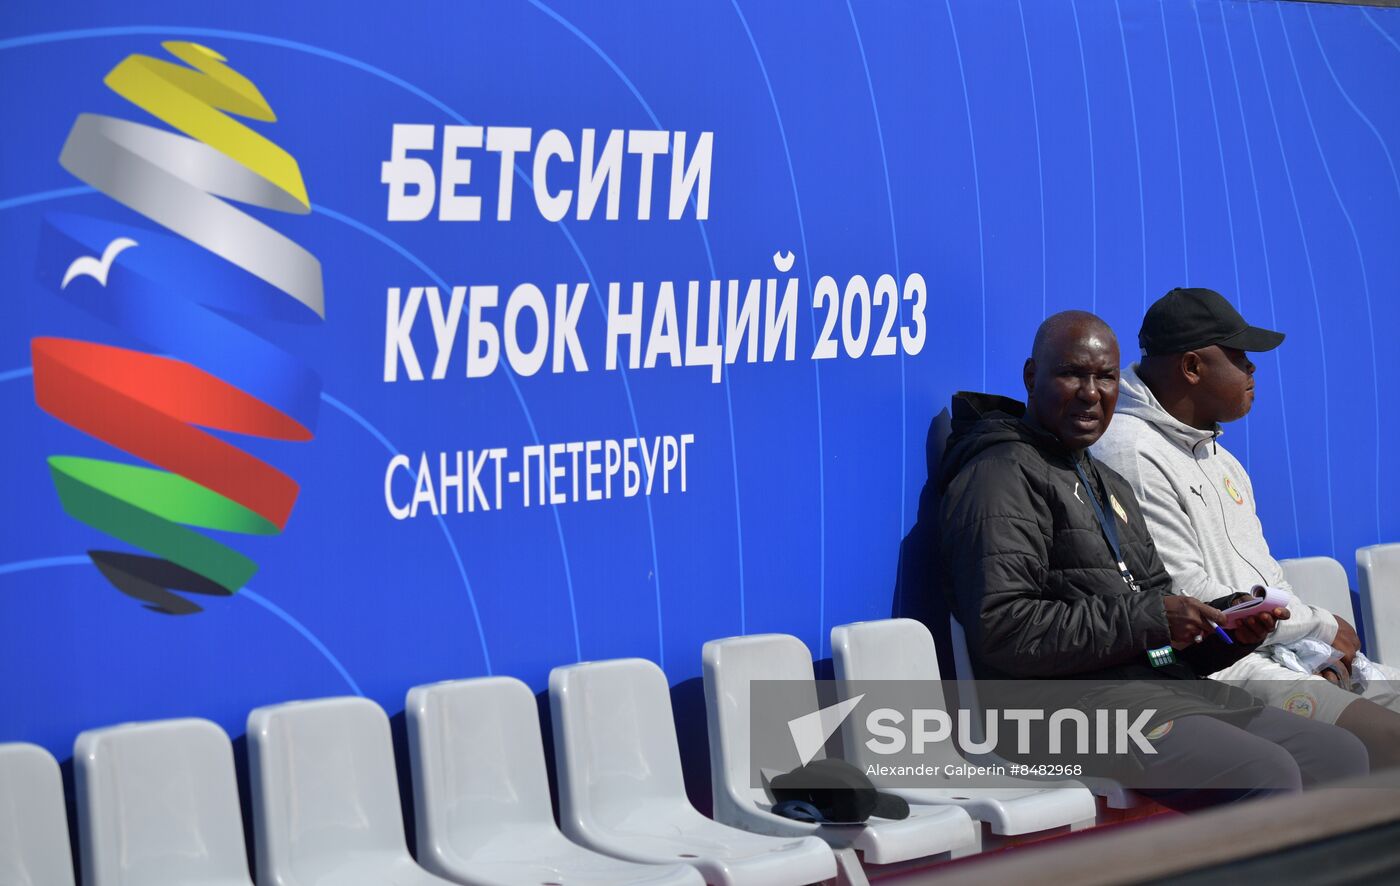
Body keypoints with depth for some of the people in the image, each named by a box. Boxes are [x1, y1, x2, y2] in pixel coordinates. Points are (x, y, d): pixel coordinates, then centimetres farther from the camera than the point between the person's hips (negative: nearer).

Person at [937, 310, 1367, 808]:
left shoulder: (1111, 486, 26)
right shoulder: (1002, 475, -7)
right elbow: (1001, 628, -19)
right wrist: (1145, 619, -17)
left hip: (1171, 690, 10)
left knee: (1343, 756, 2)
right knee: (1266, 773, -26)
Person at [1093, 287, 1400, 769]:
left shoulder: (1217, 456, 20)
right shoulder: (1130, 456, -14)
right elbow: (1187, 599, -18)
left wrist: (1321, 643, 2)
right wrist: (1320, 626, -7)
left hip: (1284, 653, 10)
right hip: (1216, 670, -10)